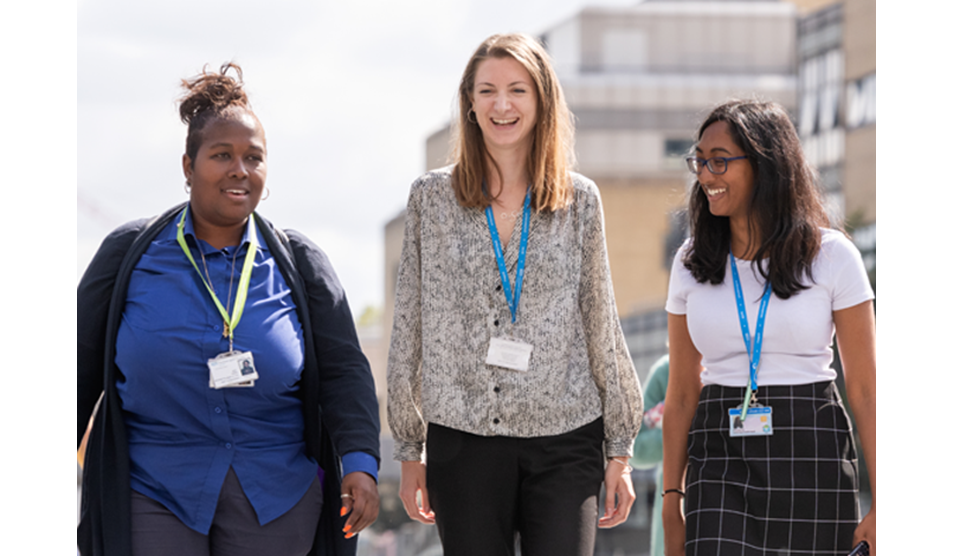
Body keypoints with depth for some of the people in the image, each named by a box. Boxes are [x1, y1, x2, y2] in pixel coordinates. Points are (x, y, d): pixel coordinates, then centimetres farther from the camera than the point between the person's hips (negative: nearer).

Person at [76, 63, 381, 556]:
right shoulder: (129, 255, 2)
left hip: (276, 498, 2)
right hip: (152, 494, -1)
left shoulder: (300, 264, 5)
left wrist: (360, 461, -13)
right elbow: (83, 367, 7)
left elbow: (343, 372, 2)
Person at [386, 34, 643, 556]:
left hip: (565, 439, 0)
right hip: (463, 436, 0)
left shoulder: (579, 200, 6)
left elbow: (601, 323, 10)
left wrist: (619, 449, 9)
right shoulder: (432, 197, 4)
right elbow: (410, 327, 7)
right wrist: (408, 451, 5)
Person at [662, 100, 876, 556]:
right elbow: (681, 394, 12)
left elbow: (865, 389, 0)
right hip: (721, 464, 2)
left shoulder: (832, 256, 0)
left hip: (813, 454, -2)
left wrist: (878, 508, -5)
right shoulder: (692, 263, 9)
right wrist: (672, 502, 8)